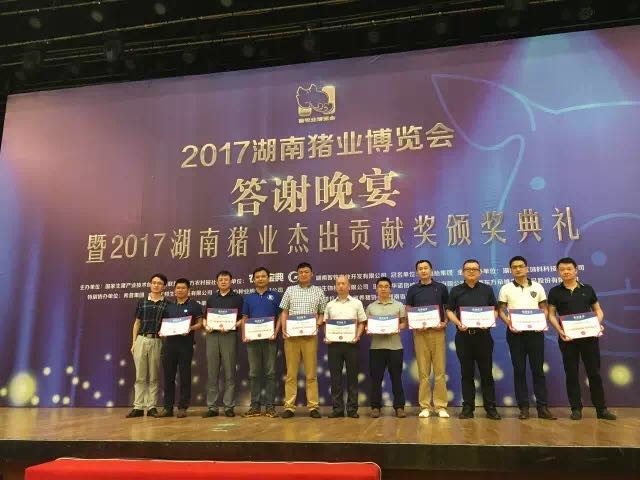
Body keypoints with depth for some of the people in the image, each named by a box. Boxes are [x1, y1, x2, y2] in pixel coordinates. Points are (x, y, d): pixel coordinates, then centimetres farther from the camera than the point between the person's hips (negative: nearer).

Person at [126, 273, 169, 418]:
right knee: (140, 375, 4)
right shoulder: (142, 302, 9)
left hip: (157, 341, -1)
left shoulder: (167, 304, 5)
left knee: (154, 376, 4)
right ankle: (138, 407, 8)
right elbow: (137, 323, 11)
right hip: (141, 339, 1)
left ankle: (152, 406, 10)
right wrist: (134, 342, 5)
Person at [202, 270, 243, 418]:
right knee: (212, 373, 4)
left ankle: (229, 406, 6)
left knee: (229, 373, 0)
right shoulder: (211, 298, 16)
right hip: (212, 336, 3)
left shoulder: (237, 298, 5)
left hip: (229, 335, -3)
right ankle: (212, 407, 10)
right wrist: (206, 326, -3)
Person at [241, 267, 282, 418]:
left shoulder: (275, 296, 5)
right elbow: (244, 318, 12)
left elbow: (280, 316, 2)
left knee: (270, 372, 1)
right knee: (254, 373, 6)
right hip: (252, 339, 2)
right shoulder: (248, 298, 13)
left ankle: (270, 406, 6)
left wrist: (275, 332, -11)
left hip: (269, 339, -2)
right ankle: (255, 406, 13)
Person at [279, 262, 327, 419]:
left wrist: (317, 325, -9)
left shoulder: (319, 292, 9)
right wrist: (284, 329, -4)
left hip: (310, 336, -1)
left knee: (311, 372, 2)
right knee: (291, 372, 3)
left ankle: (313, 406, 8)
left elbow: (322, 313, 10)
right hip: (291, 335, 1)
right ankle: (289, 406, 8)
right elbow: (284, 312, 10)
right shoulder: (290, 290, 11)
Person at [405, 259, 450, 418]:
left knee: (440, 370, 0)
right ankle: (425, 406, 10)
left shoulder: (441, 288, 6)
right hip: (420, 333, 1)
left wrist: (445, 323, -7)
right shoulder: (412, 290, 7)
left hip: (437, 332, 0)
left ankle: (440, 406, 8)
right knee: (423, 371, 3)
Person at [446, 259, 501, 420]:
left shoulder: (487, 289, 8)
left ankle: (490, 407, 12)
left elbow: (495, 310, 8)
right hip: (463, 336, 0)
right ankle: (468, 407, 12)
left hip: (483, 335, 0)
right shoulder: (456, 290, 7)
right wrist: (458, 323, -12)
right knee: (467, 373, 5)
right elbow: (449, 311, 6)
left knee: (486, 372, 4)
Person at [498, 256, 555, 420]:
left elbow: (544, 308, 10)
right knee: (519, 370, 3)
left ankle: (542, 407, 7)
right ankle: (523, 407, 9)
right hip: (515, 332, -1)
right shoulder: (506, 289, 5)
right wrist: (509, 324, -14)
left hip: (535, 331, 1)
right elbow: (501, 311, 3)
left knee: (538, 369, 2)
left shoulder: (537, 287, 9)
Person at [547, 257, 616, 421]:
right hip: (568, 337, -1)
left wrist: (599, 323, -9)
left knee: (594, 372, 5)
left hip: (589, 335, 1)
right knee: (571, 373, 4)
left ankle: (601, 408, 14)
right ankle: (576, 409, 12)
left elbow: (598, 310, 11)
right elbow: (551, 314, 2)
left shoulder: (588, 289, 8)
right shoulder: (555, 292, 3)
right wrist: (559, 330, -14)